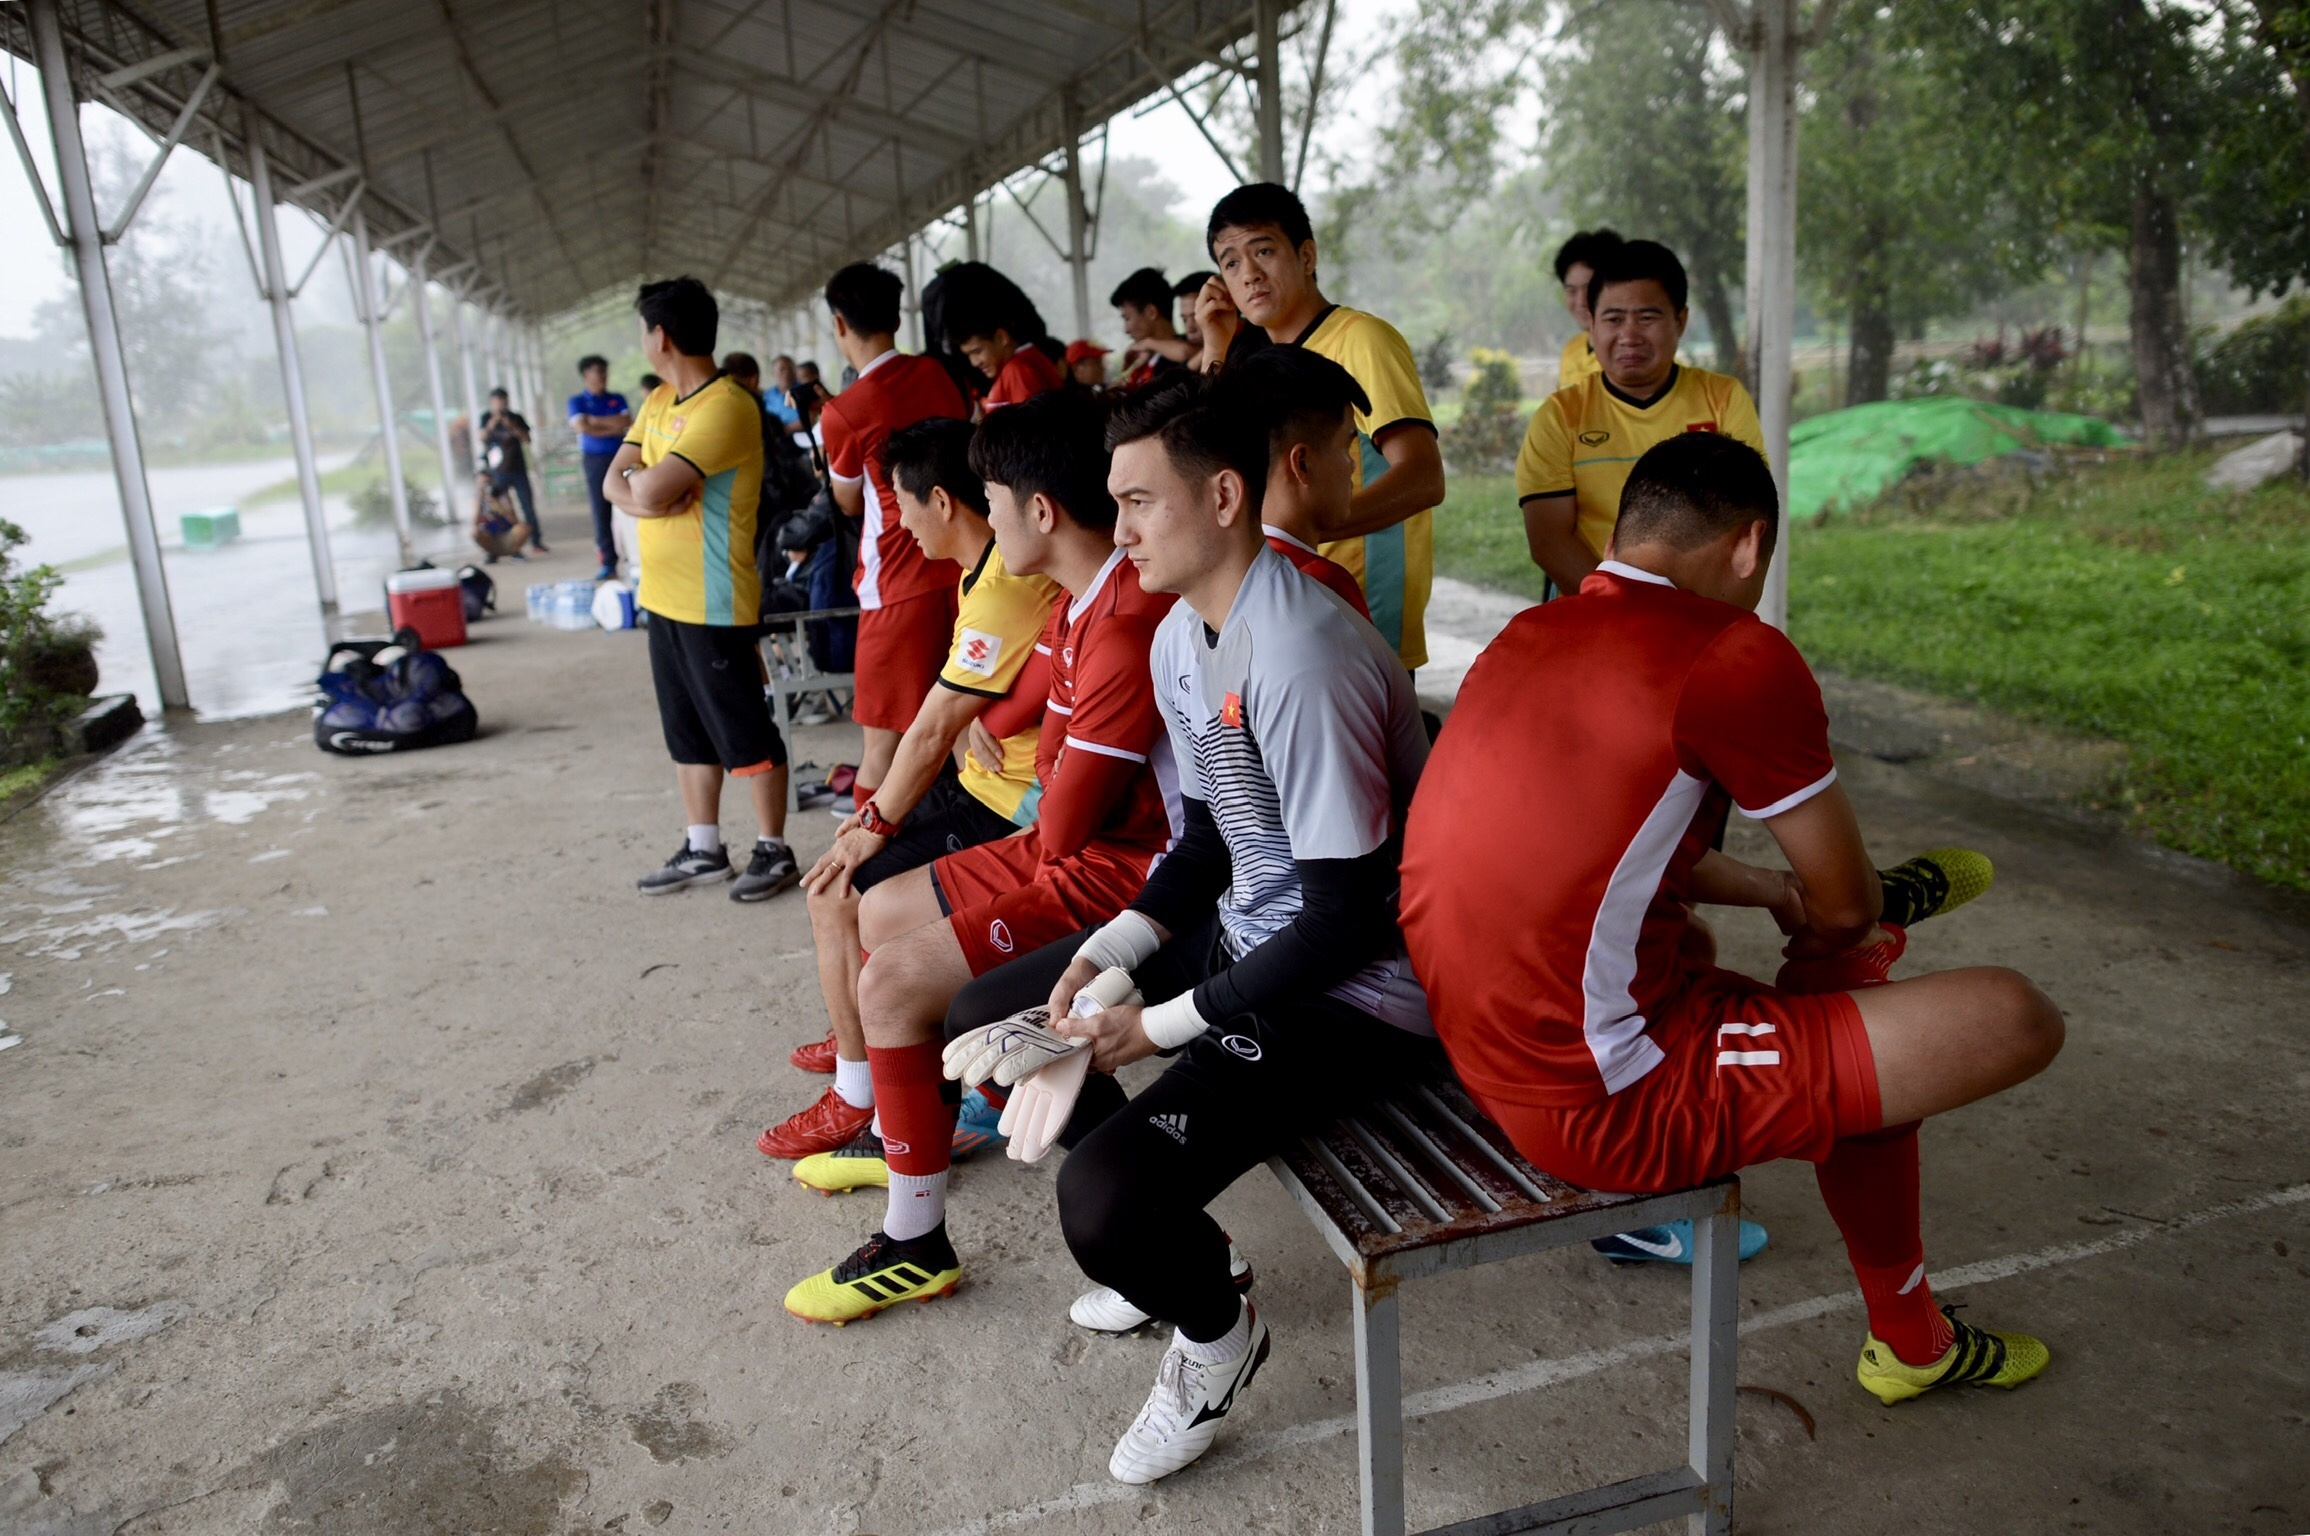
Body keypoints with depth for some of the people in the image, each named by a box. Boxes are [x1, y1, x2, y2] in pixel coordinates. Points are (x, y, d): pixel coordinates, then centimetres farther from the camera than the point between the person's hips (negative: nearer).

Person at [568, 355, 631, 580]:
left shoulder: (617, 399, 14)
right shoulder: (577, 401, 6)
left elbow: (627, 421, -2)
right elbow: (581, 427, -9)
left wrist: (597, 421, -5)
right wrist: (612, 429, -6)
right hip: (595, 460, -2)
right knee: (601, 513, -3)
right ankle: (609, 563, -2)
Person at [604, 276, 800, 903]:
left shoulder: (727, 407, -18)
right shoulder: (658, 401, 12)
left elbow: (650, 489, -25)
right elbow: (617, 483, 5)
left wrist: (641, 481, -4)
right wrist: (650, 491, -14)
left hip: (714, 603, -9)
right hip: (664, 597, 9)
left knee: (745, 733, 1)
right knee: (688, 732, 16)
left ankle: (774, 851, 12)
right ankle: (704, 848, 26)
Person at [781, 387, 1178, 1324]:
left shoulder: (1126, 630, -28)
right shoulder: (1080, 601, 5)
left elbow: (1064, 827, -25)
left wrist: (1050, 802, -4)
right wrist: (1053, 783, -4)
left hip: (1124, 873, -10)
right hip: (1076, 841, 10)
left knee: (895, 982, -16)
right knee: (884, 910, 18)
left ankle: (916, 1244, 1)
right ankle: (900, 1133, 37)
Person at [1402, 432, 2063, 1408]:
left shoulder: (1526, 637, 9)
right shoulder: (1738, 653, -16)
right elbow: (1846, 907, -4)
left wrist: (1772, 891, 27)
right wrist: (1804, 910, 19)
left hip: (1491, 1059, 9)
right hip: (1608, 1107, -9)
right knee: (2014, 1020, -1)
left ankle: (1910, 1339, 45)